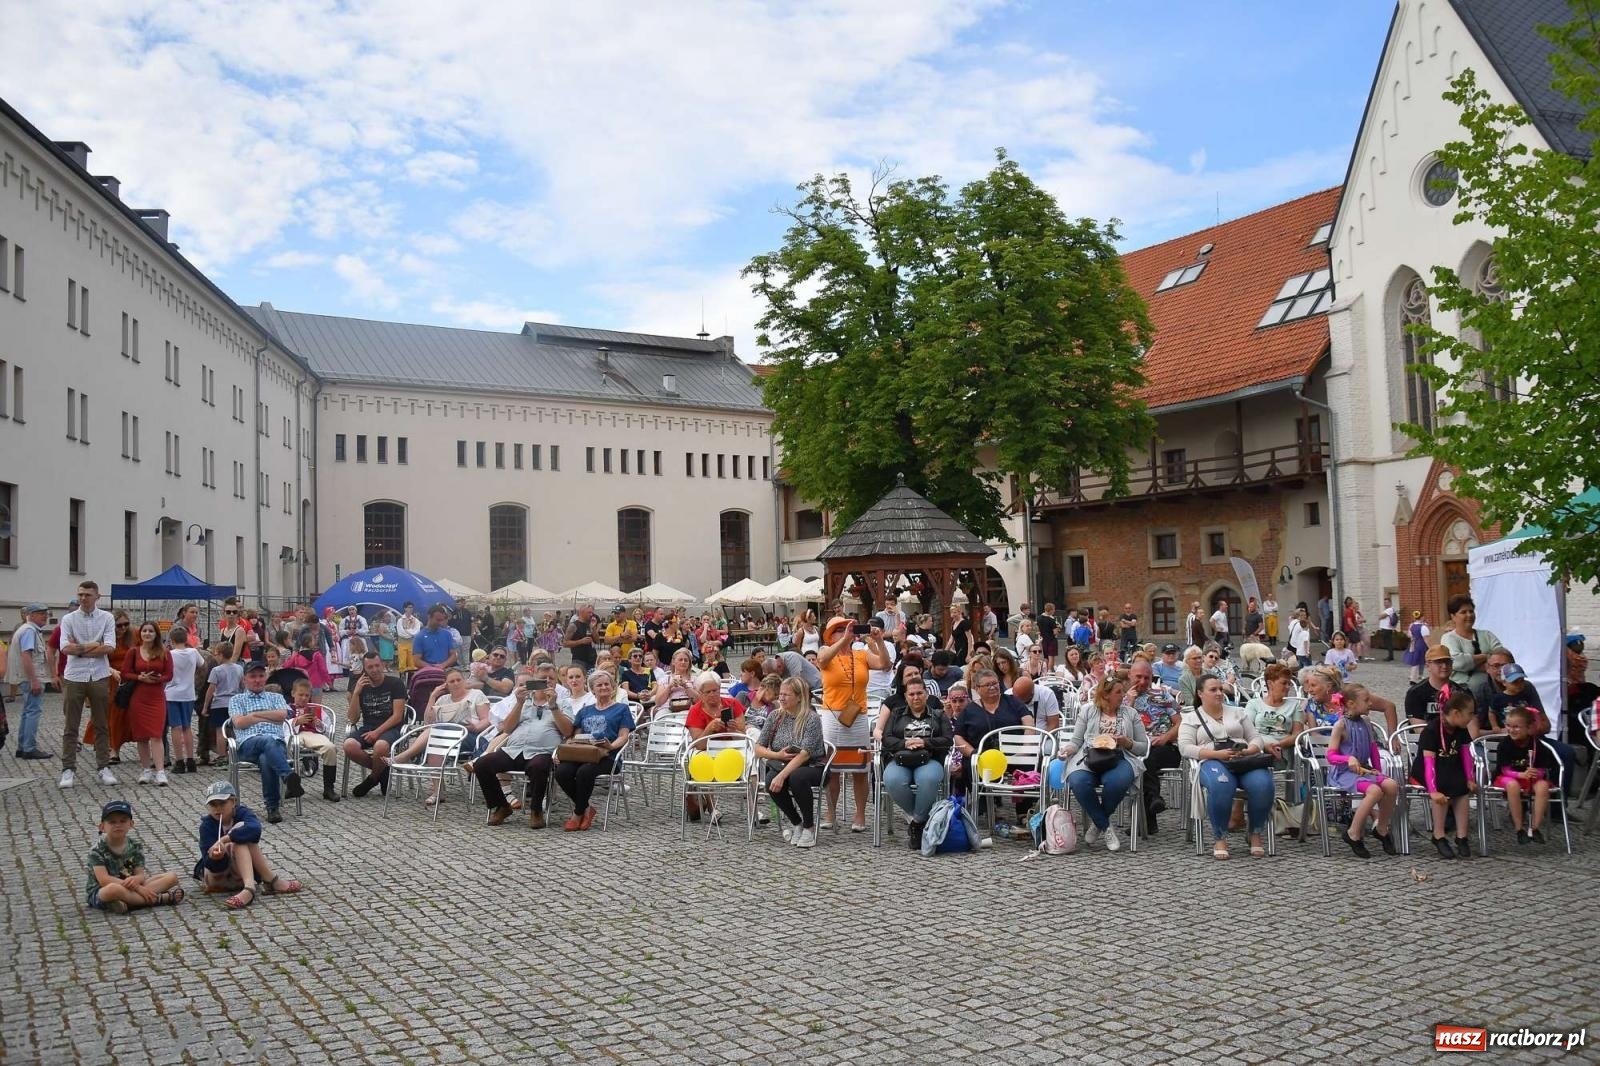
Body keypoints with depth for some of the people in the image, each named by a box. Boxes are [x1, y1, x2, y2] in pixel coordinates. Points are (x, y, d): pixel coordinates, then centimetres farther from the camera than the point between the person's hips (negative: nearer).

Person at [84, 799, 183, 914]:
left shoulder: (135, 845, 2)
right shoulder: (97, 850, -12)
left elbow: (140, 874, -3)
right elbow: (104, 880, -23)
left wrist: (135, 879, -31)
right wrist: (137, 887, -29)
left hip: (130, 887, 6)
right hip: (99, 893, -6)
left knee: (172, 877, -8)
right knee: (113, 889, -44)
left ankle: (128, 902, -29)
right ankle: (158, 899, -30)